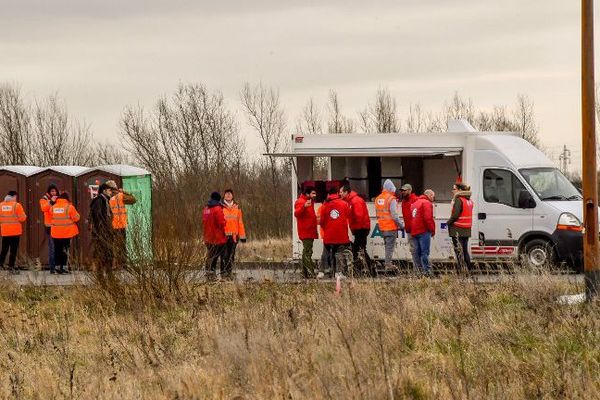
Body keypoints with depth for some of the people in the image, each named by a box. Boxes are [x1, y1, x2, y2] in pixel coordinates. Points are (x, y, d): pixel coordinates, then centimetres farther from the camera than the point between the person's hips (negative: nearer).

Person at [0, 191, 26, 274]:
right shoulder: (17, 205, -11)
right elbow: (22, 218, -11)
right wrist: (25, 216, 10)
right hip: (15, 232, -4)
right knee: (13, 250, 1)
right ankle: (11, 267, 1)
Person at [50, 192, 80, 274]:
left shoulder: (53, 207, 4)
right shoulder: (69, 207, -10)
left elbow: (51, 217, 11)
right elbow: (76, 218, -7)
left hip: (56, 233, 4)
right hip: (67, 233, -4)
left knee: (58, 250, 11)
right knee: (65, 249, 1)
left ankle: (58, 267, 12)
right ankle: (65, 267, -3)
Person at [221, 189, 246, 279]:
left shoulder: (236, 207, 11)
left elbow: (240, 222, 12)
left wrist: (242, 236, 8)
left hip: (234, 235, 3)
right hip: (224, 234, -3)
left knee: (231, 255, 6)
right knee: (225, 254, -7)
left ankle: (229, 272, 11)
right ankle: (223, 272, -4)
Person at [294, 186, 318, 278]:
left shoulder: (310, 202, 21)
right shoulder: (301, 202, -11)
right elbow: (296, 213, -27)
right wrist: (304, 206, -43)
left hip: (310, 232, 10)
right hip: (305, 232, -10)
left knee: (307, 252, 14)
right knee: (308, 253, -13)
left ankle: (305, 273, 19)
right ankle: (310, 273, -18)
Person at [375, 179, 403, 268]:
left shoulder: (378, 199, 8)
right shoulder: (391, 199, -15)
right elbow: (394, 215, -18)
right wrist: (400, 224, -7)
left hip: (382, 227, 7)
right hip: (391, 227, -7)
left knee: (387, 245, 18)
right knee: (390, 246, -2)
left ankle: (387, 263, 21)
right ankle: (388, 264, -3)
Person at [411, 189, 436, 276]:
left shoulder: (415, 203, 22)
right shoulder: (427, 203, -8)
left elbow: (410, 218, 20)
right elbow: (428, 218, -17)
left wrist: (411, 229, 17)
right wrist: (432, 230, -8)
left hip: (414, 232, 8)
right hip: (424, 231, -8)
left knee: (418, 252, 10)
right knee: (425, 252, -10)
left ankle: (419, 270, 11)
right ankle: (427, 270, -14)